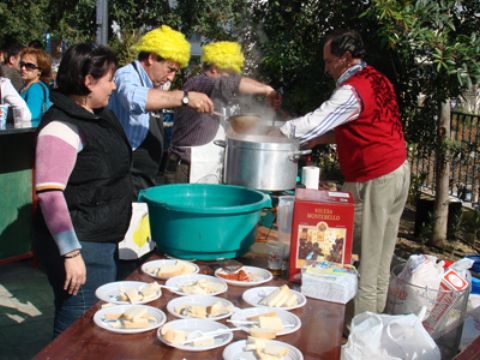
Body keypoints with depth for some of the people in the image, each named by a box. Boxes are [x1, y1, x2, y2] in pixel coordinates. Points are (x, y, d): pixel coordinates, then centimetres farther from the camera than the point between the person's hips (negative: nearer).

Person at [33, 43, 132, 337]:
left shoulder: (101, 115, 8)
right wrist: (71, 253, -25)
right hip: (80, 246, -9)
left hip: (105, 241, 9)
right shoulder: (61, 127, -19)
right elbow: (50, 194, -24)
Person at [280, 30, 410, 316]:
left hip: (374, 180, -9)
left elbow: (314, 124, -19)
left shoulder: (352, 91, -17)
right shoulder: (377, 79, 12)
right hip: (398, 171, 9)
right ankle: (375, 314, 23)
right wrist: (314, 140, 11)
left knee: (364, 257, -3)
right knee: (381, 260, 14)